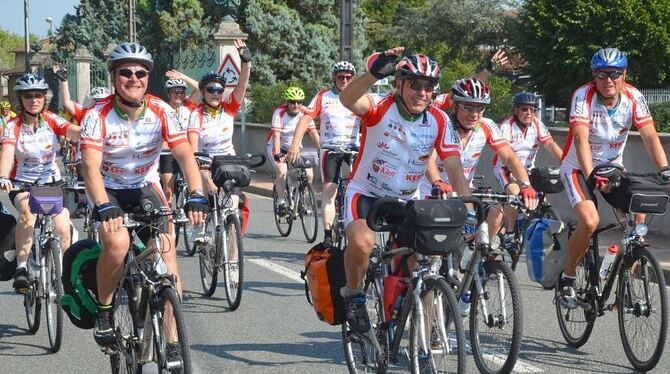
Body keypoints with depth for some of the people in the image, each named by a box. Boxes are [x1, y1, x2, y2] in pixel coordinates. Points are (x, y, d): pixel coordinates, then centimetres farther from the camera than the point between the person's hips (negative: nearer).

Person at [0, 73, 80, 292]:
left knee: (63, 229, -16)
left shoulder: (52, 121, -7)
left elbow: (77, 133, -24)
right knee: (28, 213, -34)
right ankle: (21, 269, -29)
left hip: (51, 182, 2)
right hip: (22, 184, -2)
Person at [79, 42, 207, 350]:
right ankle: (104, 312, -7)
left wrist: (196, 195, -39)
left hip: (145, 189, 3)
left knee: (167, 255, -14)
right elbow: (91, 167, -31)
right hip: (108, 191, -2)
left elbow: (184, 154, -23)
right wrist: (104, 207, -47)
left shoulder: (161, 112, -14)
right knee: (118, 242, -31)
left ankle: (172, 342, -7)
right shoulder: (98, 116, -20)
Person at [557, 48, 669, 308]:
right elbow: (581, 139, -34)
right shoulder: (583, 96, -24)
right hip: (578, 168, -4)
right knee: (590, 221, -26)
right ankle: (567, 278, -5)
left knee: (638, 217, -14)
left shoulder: (633, 97, -14)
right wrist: (591, 176, -46)